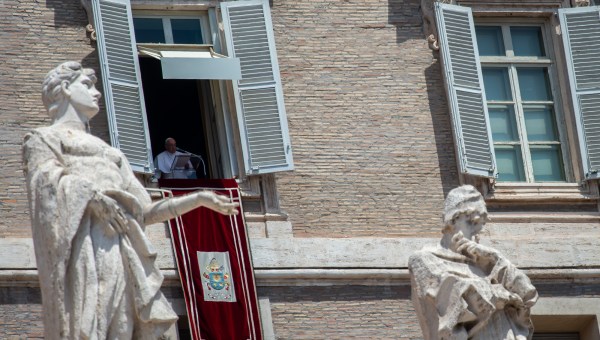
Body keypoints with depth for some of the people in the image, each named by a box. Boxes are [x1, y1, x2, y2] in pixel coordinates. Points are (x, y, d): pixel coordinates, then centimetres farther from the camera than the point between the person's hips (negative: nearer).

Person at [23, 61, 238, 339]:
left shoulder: (108, 153, 37)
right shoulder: (43, 139, 19)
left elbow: (144, 212, 30)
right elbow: (45, 179, -3)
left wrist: (199, 199, 24)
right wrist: (91, 193, -18)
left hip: (124, 251, 6)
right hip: (85, 243, -6)